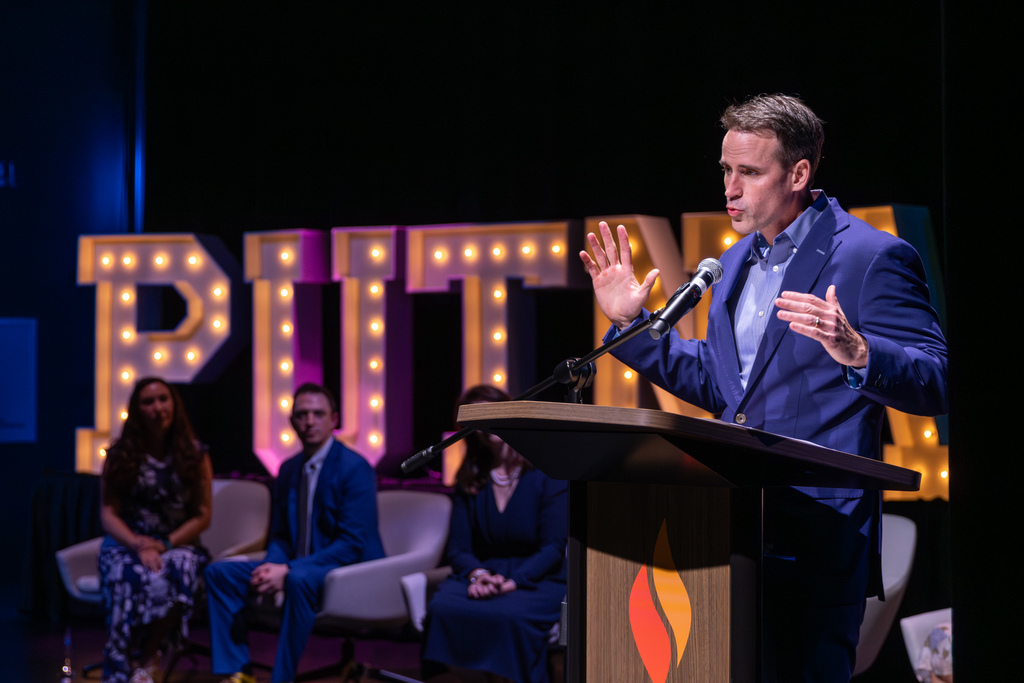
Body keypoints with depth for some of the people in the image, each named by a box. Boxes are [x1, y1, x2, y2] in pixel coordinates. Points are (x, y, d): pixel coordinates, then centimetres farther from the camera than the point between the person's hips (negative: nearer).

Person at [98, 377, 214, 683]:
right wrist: (139, 545, -14)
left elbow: (202, 516, 4)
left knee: (178, 568, -37)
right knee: (132, 576, -37)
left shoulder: (194, 455, 8)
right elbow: (108, 513, 3)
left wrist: (165, 544, -11)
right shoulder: (120, 455, 8)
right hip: (126, 543, -1)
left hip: (178, 543, 1)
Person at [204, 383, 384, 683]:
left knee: (299, 579, -39)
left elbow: (353, 545, -19)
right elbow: (280, 536, 16)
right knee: (219, 573, -4)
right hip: (298, 567, 8)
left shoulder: (355, 468, -12)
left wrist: (288, 570, -25)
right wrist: (271, 567, -9)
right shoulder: (289, 469, 12)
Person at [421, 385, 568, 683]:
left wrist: (512, 581, -19)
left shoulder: (548, 474, 2)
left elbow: (553, 548, -4)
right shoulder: (468, 480, 15)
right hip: (480, 575, 3)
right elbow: (458, 548, 9)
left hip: (536, 580, -3)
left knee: (509, 614, -39)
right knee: (442, 608, -33)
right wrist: (477, 575, -14)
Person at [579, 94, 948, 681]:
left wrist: (857, 353, -31)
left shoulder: (876, 257, -7)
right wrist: (631, 321, 18)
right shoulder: (737, 263, 17)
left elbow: (936, 385, -12)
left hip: (818, 542, -7)